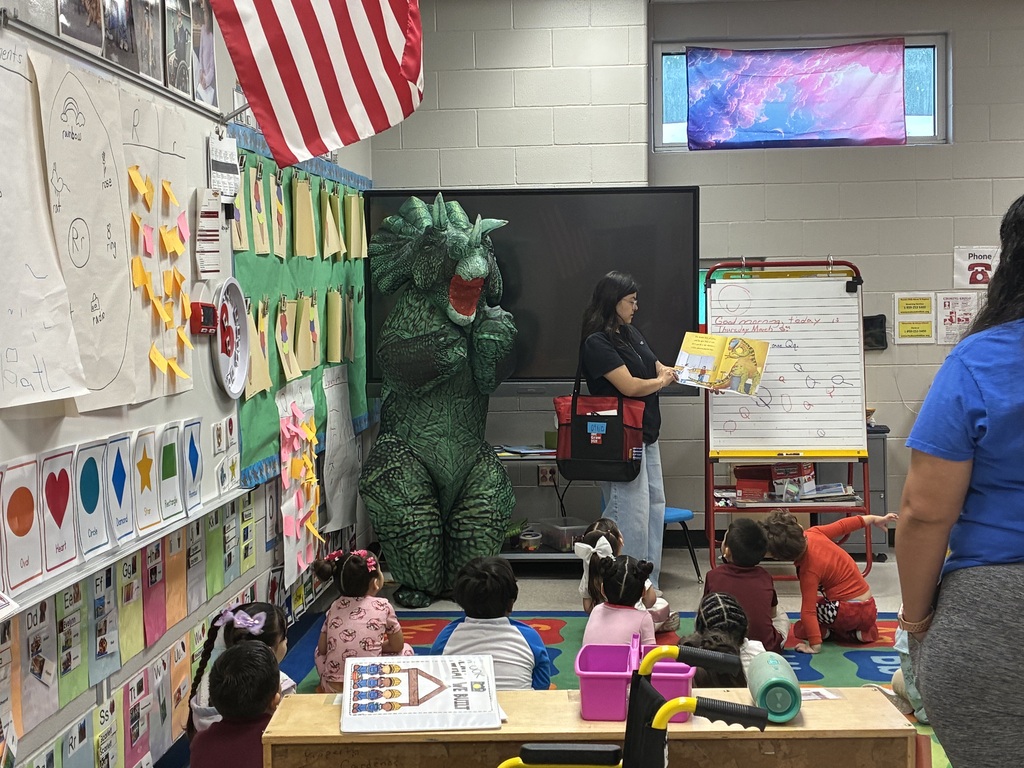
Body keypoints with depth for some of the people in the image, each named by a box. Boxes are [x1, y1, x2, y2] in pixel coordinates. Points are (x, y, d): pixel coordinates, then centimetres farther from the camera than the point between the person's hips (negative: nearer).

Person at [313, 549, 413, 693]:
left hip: (331, 687, 4)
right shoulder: (383, 606, -1)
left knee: (319, 652, 34)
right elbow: (397, 646, 9)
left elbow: (322, 648, 12)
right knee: (406, 650, 19)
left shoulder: (335, 607, 7)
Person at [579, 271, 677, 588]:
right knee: (631, 514, -6)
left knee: (654, 508, 15)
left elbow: (661, 369, 16)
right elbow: (630, 386, -21)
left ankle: (649, 586, 26)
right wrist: (662, 381, -2)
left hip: (647, 436, 10)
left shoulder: (631, 333, 12)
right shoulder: (597, 342, -16)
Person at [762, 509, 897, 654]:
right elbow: (842, 525, 6)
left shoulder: (809, 571, -22)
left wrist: (815, 645, -24)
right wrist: (873, 519, 20)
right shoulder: (814, 533, -7)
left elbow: (808, 611, -25)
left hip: (852, 613, -7)